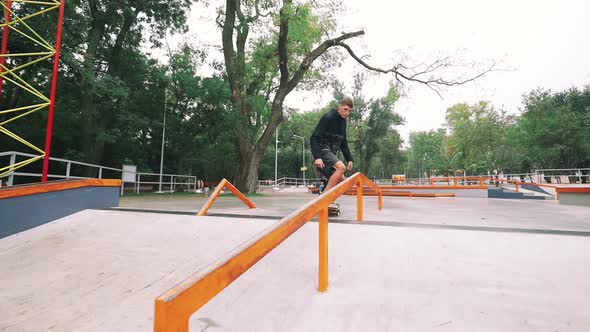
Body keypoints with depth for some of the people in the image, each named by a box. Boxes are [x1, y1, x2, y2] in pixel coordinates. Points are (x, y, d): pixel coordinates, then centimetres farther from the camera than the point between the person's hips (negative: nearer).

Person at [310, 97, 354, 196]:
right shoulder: (328, 117, -14)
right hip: (323, 150, -9)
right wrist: (317, 157, -31)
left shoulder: (343, 121, 11)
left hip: (332, 153, 9)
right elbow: (314, 138, -19)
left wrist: (349, 159, 10)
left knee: (341, 180, 2)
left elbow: (343, 143, 19)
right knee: (341, 167, -29)